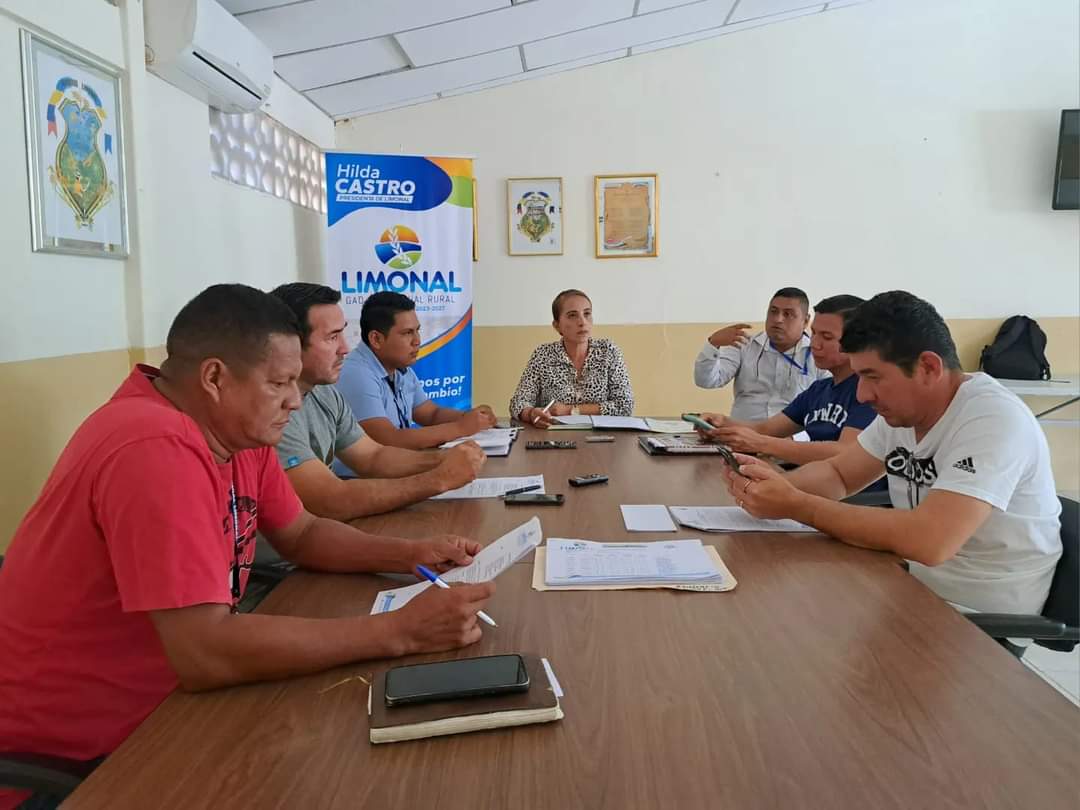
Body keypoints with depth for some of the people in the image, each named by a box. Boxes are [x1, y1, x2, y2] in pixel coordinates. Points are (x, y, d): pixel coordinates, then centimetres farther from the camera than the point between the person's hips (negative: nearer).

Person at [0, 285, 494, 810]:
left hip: (165, 699, 8)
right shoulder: (157, 450, -29)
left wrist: (411, 554, -7)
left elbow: (302, 534, 10)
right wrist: (400, 631, -30)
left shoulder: (239, 430, -1)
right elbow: (206, 653, -34)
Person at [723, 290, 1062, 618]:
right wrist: (776, 482, -15)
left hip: (984, 619, -6)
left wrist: (795, 505, -29)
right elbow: (838, 474, 8)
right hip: (920, 589, 7)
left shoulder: (994, 419, -25)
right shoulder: (900, 408, -2)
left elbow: (928, 542, -36)